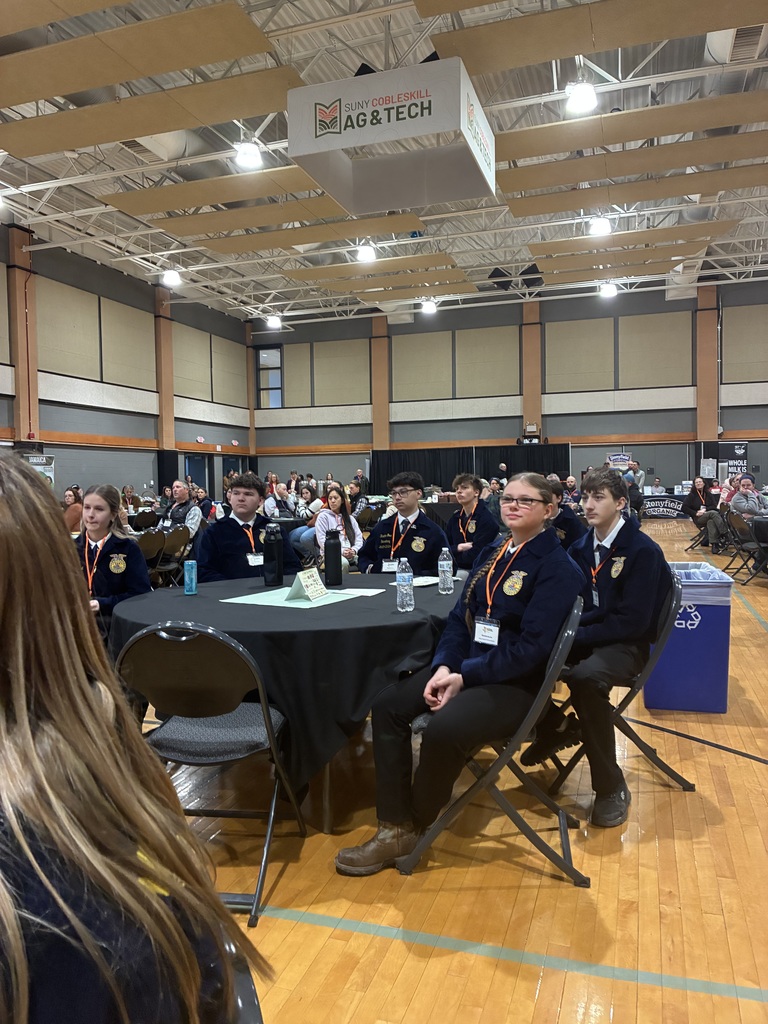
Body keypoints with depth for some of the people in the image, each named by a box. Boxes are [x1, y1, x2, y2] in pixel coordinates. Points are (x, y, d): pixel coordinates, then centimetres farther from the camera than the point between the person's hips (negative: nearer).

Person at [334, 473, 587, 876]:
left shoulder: (557, 567, -12)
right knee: (387, 705, -8)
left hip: (518, 682, -8)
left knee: (443, 730, -31)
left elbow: (532, 647, -20)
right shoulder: (492, 554, 11)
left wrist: (464, 677, -20)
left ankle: (415, 827, -3)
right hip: (465, 668, 8)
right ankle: (394, 827, -4)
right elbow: (459, 617, 10)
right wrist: (443, 667, -8)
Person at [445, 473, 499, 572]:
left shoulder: (487, 519, -11)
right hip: (456, 569, 6)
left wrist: (454, 553, -1)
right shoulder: (455, 517, 11)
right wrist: (458, 548, -11)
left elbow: (475, 555, -16)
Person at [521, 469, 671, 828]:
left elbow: (632, 621, -19)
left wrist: (574, 636, -23)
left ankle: (611, 788, -18)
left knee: (585, 678, -38)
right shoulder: (580, 547, 6)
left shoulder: (643, 551, -13)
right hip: (582, 635, 7)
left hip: (625, 644, -6)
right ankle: (556, 726, 12)